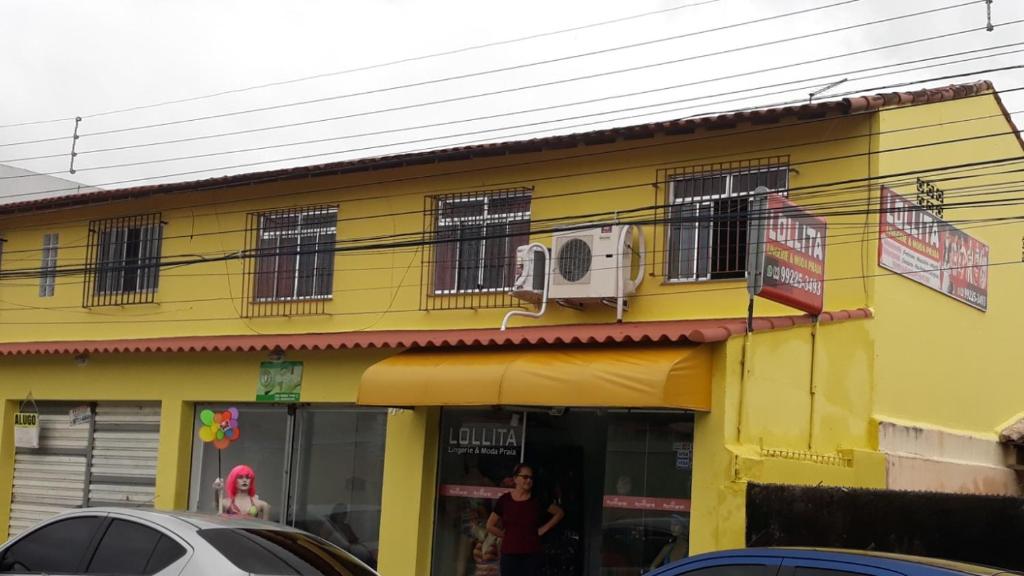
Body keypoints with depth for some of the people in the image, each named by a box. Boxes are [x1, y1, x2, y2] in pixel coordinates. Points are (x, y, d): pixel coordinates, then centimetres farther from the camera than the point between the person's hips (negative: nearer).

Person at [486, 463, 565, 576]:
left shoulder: (537, 500, 2)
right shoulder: (504, 500, 0)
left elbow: (559, 513, 14)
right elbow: (490, 526, 8)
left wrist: (544, 529, 7)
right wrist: (507, 535, 4)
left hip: (532, 555, 0)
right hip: (510, 555, 0)